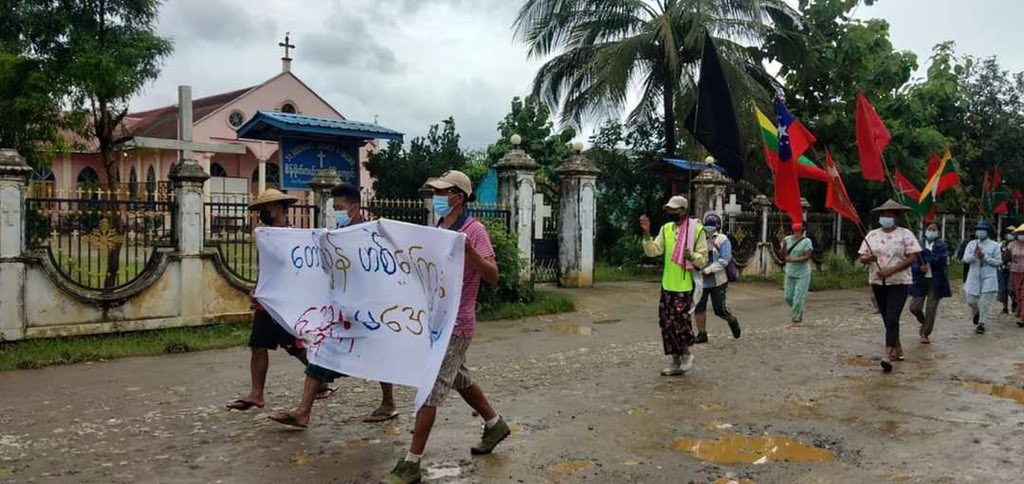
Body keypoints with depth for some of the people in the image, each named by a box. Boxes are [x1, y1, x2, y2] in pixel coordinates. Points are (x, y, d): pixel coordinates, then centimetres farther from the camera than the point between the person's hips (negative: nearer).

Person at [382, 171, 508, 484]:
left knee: (431, 388, -7)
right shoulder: (437, 229, 10)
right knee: (459, 379, 21)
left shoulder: (474, 230, -14)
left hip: (454, 323, -9)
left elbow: (493, 277, -21)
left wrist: (469, 251, -36)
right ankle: (495, 425, 40)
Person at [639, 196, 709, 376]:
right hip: (667, 285, 5)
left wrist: (691, 256, -26)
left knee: (678, 321, -8)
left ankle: (686, 354, 16)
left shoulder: (697, 229, -6)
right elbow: (653, 251, 0)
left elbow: (703, 259, -5)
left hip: (685, 286, -5)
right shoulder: (666, 229, 8)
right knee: (666, 323, 7)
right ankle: (675, 361, 19)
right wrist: (646, 233, -13)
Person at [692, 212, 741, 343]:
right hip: (701, 280, 5)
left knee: (720, 309, 0)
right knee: (698, 307, 1)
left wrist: (707, 270, -22)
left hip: (717, 281, -5)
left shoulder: (722, 240, -7)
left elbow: (724, 260, -15)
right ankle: (702, 334, 14)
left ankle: (732, 321, 32)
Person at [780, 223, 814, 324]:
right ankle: (799, 310, 36)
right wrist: (784, 246, -18)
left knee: (799, 297, -4)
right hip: (790, 273, 5)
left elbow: (807, 257, -19)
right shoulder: (787, 240, 0)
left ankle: (795, 319, 11)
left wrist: (792, 260, -27)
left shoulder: (807, 242, -13)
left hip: (802, 274, -5)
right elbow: (782, 256, -1)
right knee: (788, 296, 8)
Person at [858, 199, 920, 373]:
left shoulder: (905, 234, -4)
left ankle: (888, 355, -22)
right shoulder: (872, 235, 8)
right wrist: (867, 258, -17)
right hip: (878, 282, 5)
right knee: (887, 318, 12)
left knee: (892, 318, -15)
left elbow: (912, 258, -11)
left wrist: (891, 270, -20)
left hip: (899, 282, -5)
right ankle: (898, 350, 28)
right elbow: (862, 257, 7)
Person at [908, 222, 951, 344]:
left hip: (935, 281, -2)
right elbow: (912, 263, 2)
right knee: (914, 307, -3)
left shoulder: (942, 246, 1)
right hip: (920, 280, 2)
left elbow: (941, 260, -15)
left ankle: (926, 333, 14)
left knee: (931, 309, -1)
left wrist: (926, 253, -17)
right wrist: (919, 268, -18)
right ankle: (924, 323, 28)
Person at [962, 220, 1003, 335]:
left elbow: (998, 262, -4)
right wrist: (974, 255, -22)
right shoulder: (972, 244, 6)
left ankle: (981, 324, 7)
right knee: (971, 301, 6)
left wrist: (985, 257, -15)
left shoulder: (994, 245, -1)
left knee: (985, 302, -4)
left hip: (988, 278, -3)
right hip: (974, 277, 3)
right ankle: (977, 313, 38)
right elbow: (965, 259, -3)